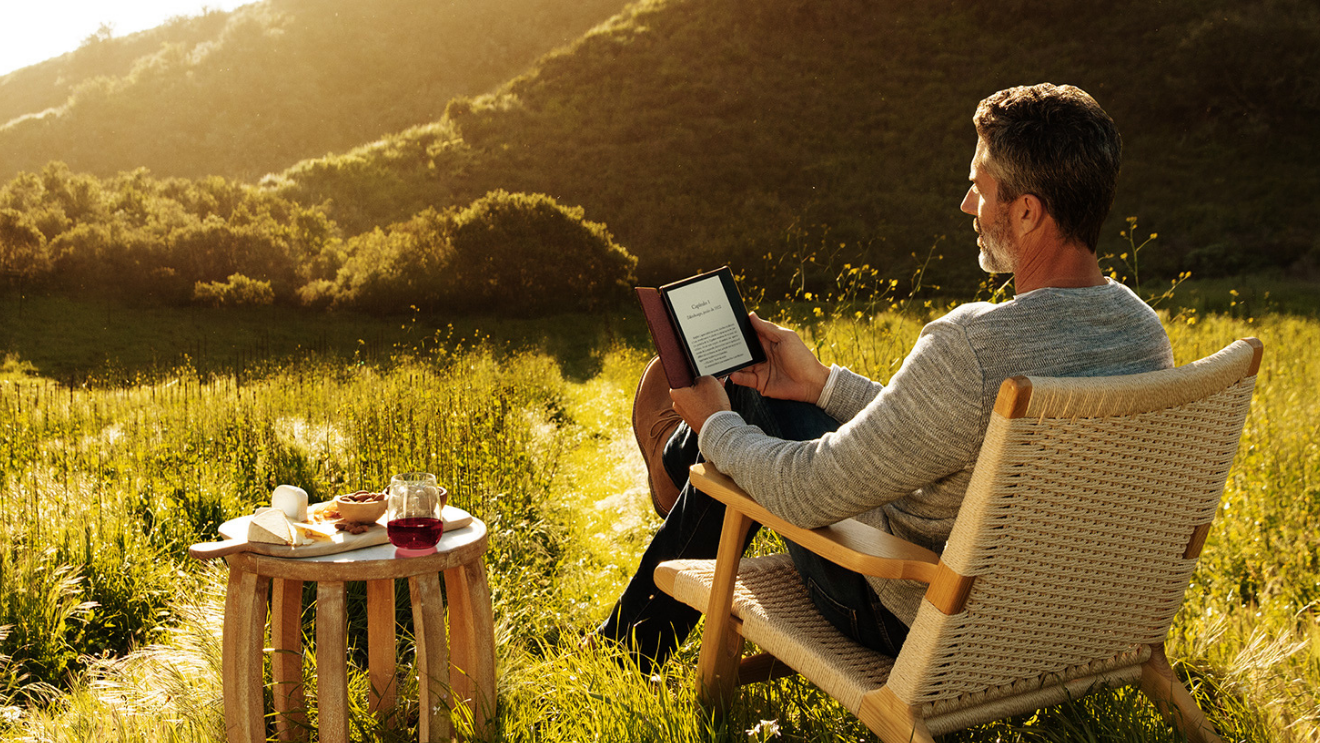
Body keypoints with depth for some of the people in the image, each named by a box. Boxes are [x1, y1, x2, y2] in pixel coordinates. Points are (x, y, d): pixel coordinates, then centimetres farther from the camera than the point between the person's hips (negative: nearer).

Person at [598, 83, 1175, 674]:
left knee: (750, 403, 10)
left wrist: (715, 424, -6)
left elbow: (812, 495, -26)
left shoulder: (972, 347, -35)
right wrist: (824, 383, 9)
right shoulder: (1146, 332, -6)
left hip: (914, 625, -8)